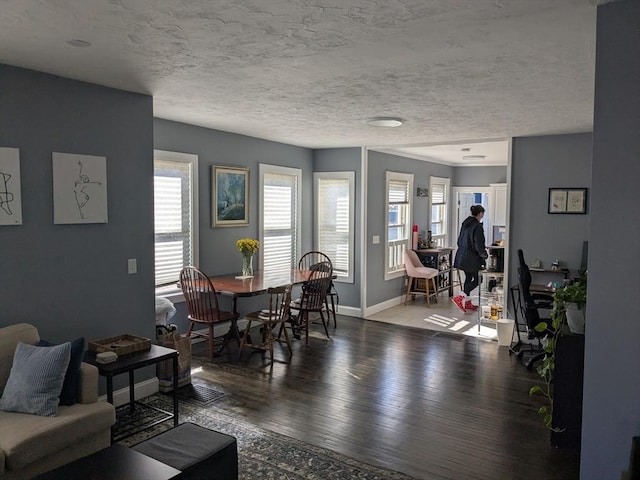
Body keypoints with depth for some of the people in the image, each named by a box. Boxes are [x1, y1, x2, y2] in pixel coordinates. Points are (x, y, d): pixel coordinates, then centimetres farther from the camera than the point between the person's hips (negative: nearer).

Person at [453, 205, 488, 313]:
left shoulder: (465, 224, 8)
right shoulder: (477, 226, -17)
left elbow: (459, 241, 16)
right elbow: (478, 245, -18)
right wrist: (484, 255, -3)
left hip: (462, 256, 8)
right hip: (472, 258, -8)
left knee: (468, 278, 17)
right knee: (477, 279, 3)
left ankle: (467, 302, 22)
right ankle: (461, 297, -9)